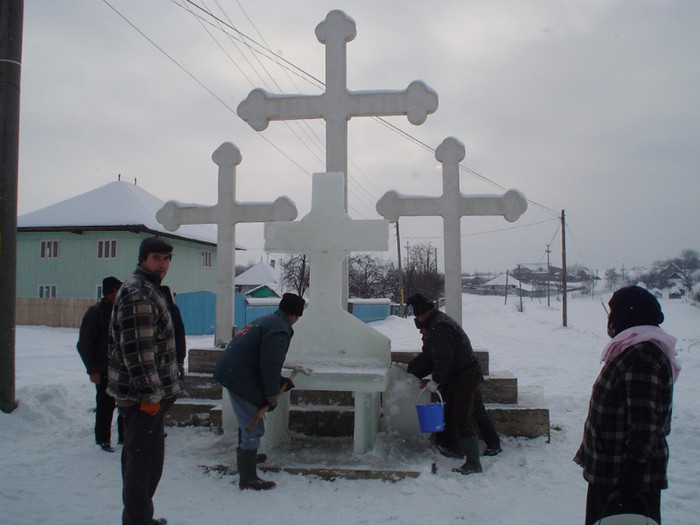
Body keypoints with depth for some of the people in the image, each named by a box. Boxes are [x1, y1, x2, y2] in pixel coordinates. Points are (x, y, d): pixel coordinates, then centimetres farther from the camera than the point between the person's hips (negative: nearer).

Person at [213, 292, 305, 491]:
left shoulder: (266, 320, 17)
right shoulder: (279, 329, -16)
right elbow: (270, 365, -20)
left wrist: (279, 382, 26)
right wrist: (272, 395, -10)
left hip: (229, 372, 11)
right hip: (241, 379, -11)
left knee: (248, 423, 28)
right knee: (253, 428, -5)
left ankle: (246, 457, 48)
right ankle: (248, 479, 1)